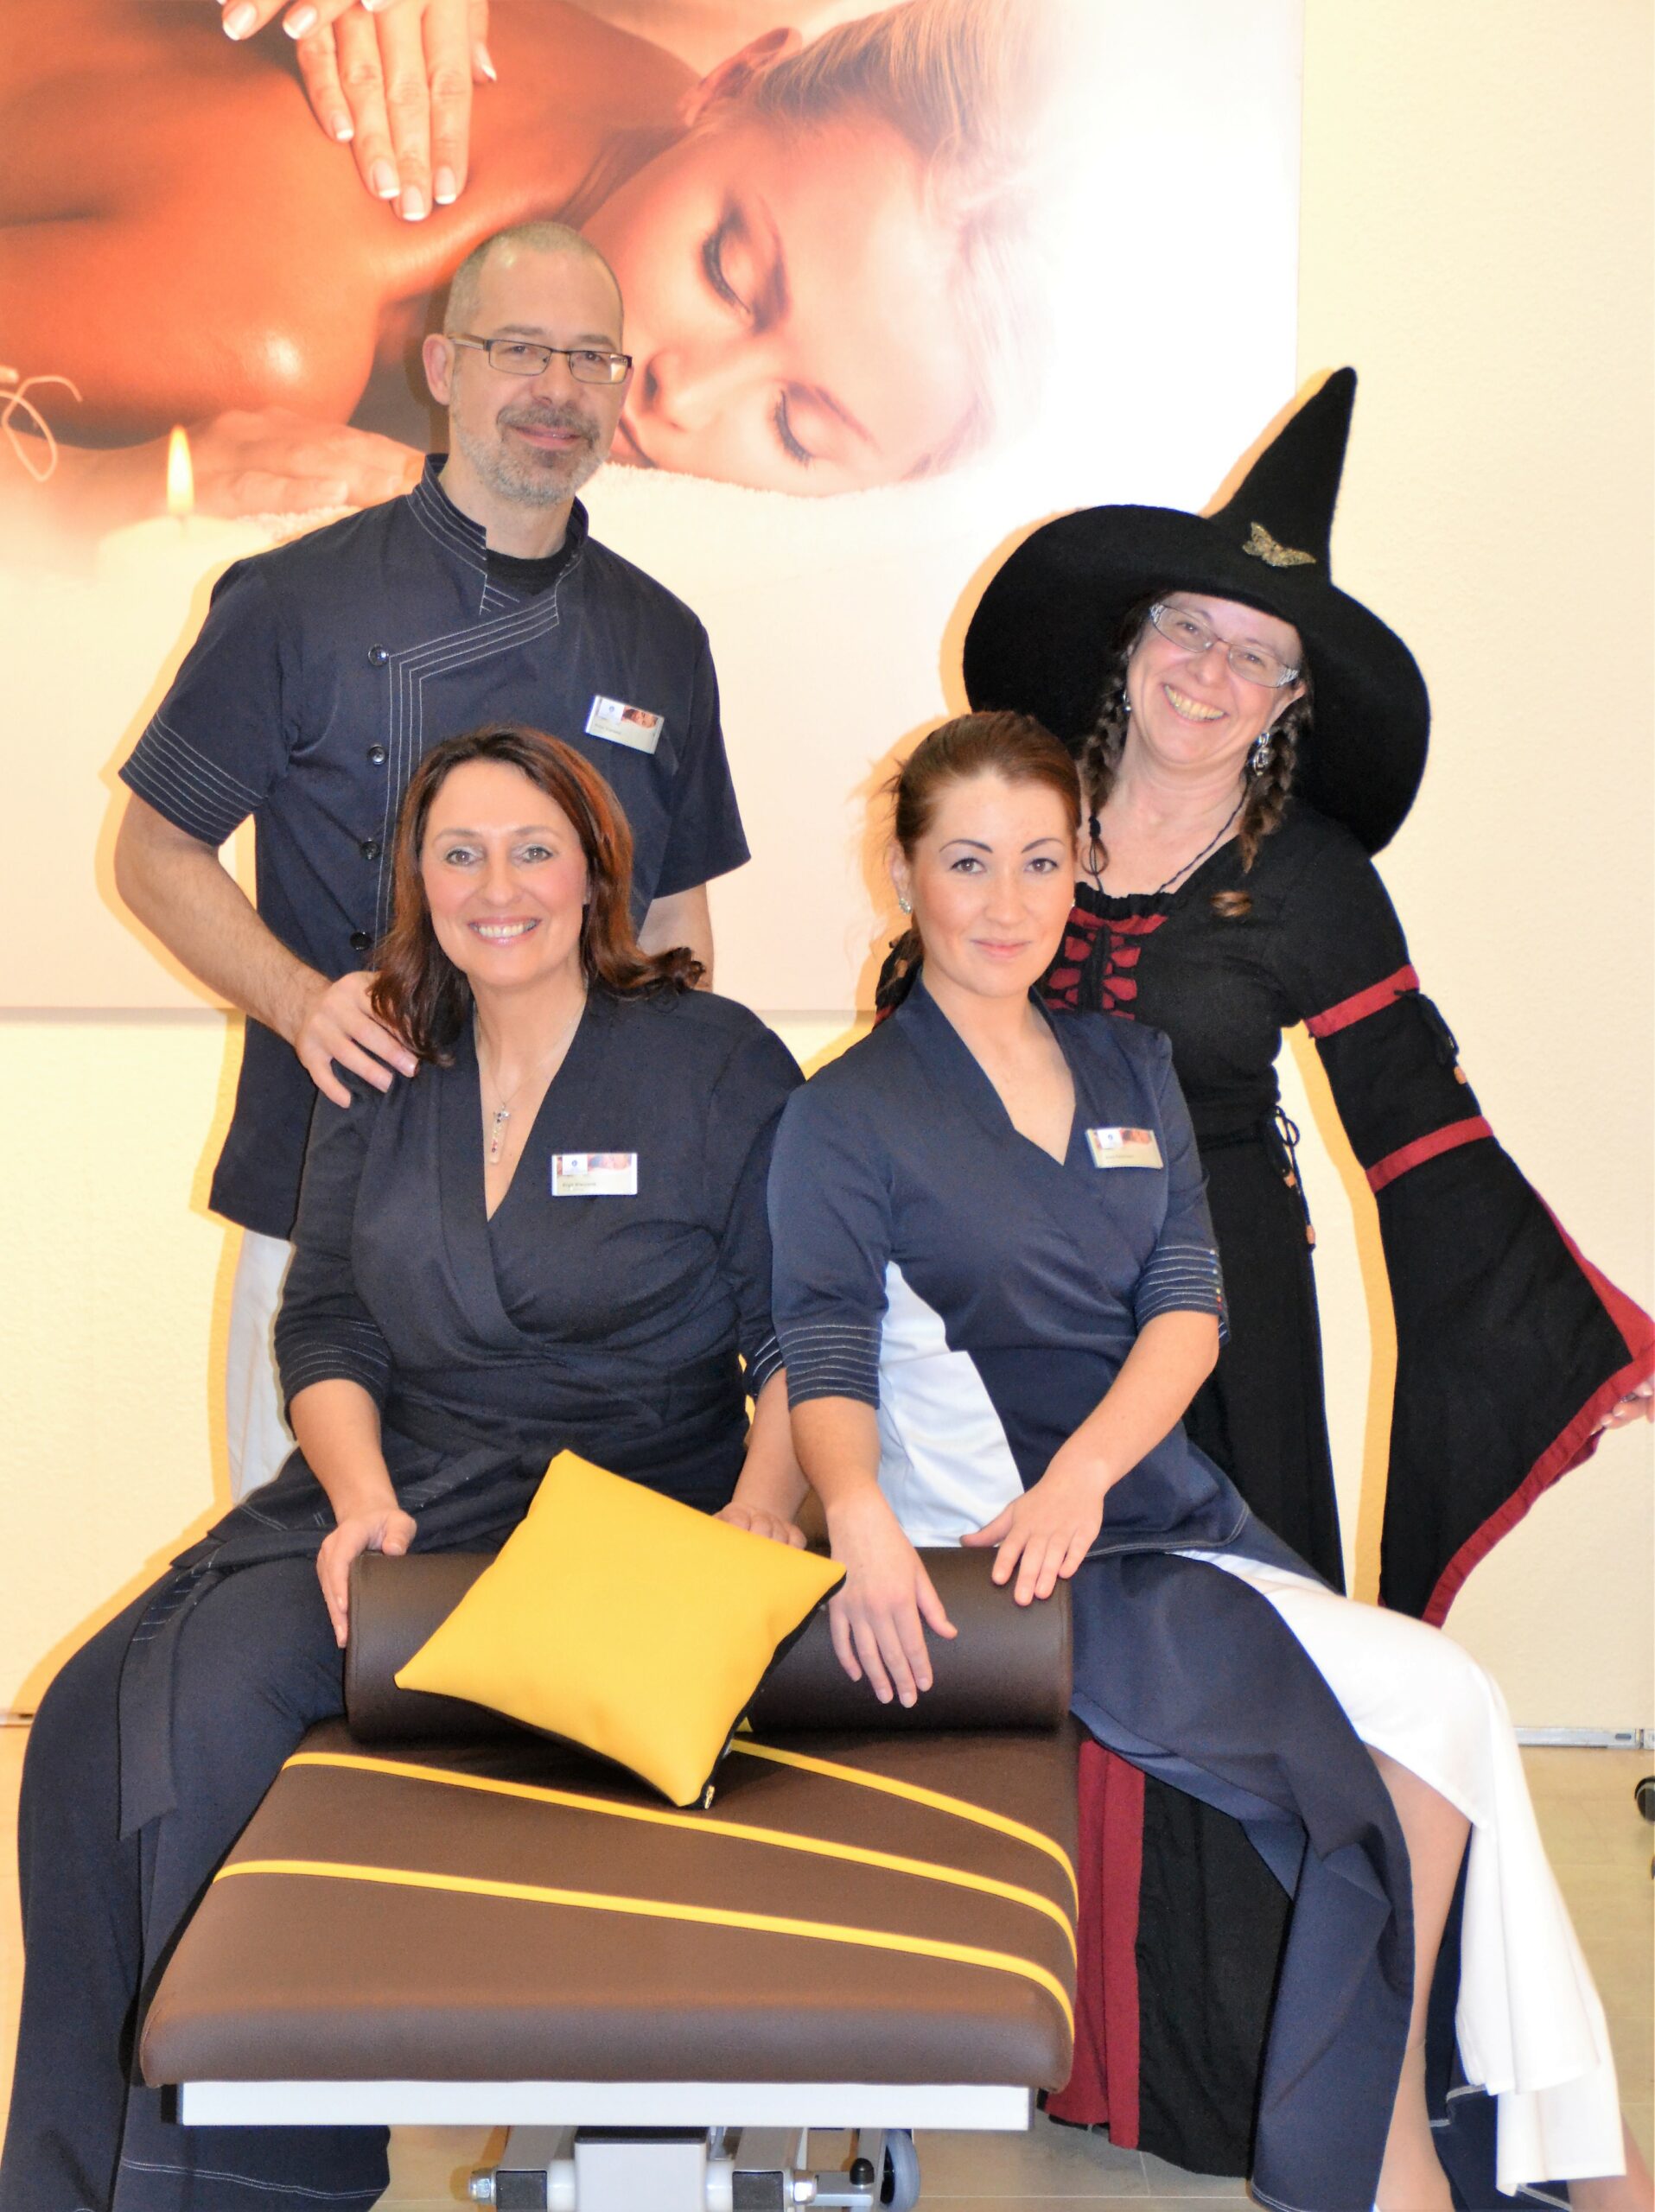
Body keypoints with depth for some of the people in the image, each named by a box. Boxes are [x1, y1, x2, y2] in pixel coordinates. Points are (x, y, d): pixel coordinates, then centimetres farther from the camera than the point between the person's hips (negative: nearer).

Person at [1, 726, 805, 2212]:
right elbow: (325, 1327, 9)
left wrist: (758, 1514, -20)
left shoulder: (716, 1063, -1)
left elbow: (802, 1335, -3)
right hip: (398, 1483, 5)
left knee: (228, 1690, -25)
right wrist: (361, 1498, -10)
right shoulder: (383, 1086, 14)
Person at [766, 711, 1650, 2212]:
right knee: (1430, 1712, -21)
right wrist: (861, 1518, -31)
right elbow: (823, 1356, -8)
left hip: (1161, 1503, 5)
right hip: (985, 1546, -5)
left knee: (1433, 1719, -19)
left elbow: (1191, 1305, 6)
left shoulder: (1131, 1072, 18)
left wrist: (1080, 1474, -13)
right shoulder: (848, 1115, 3)